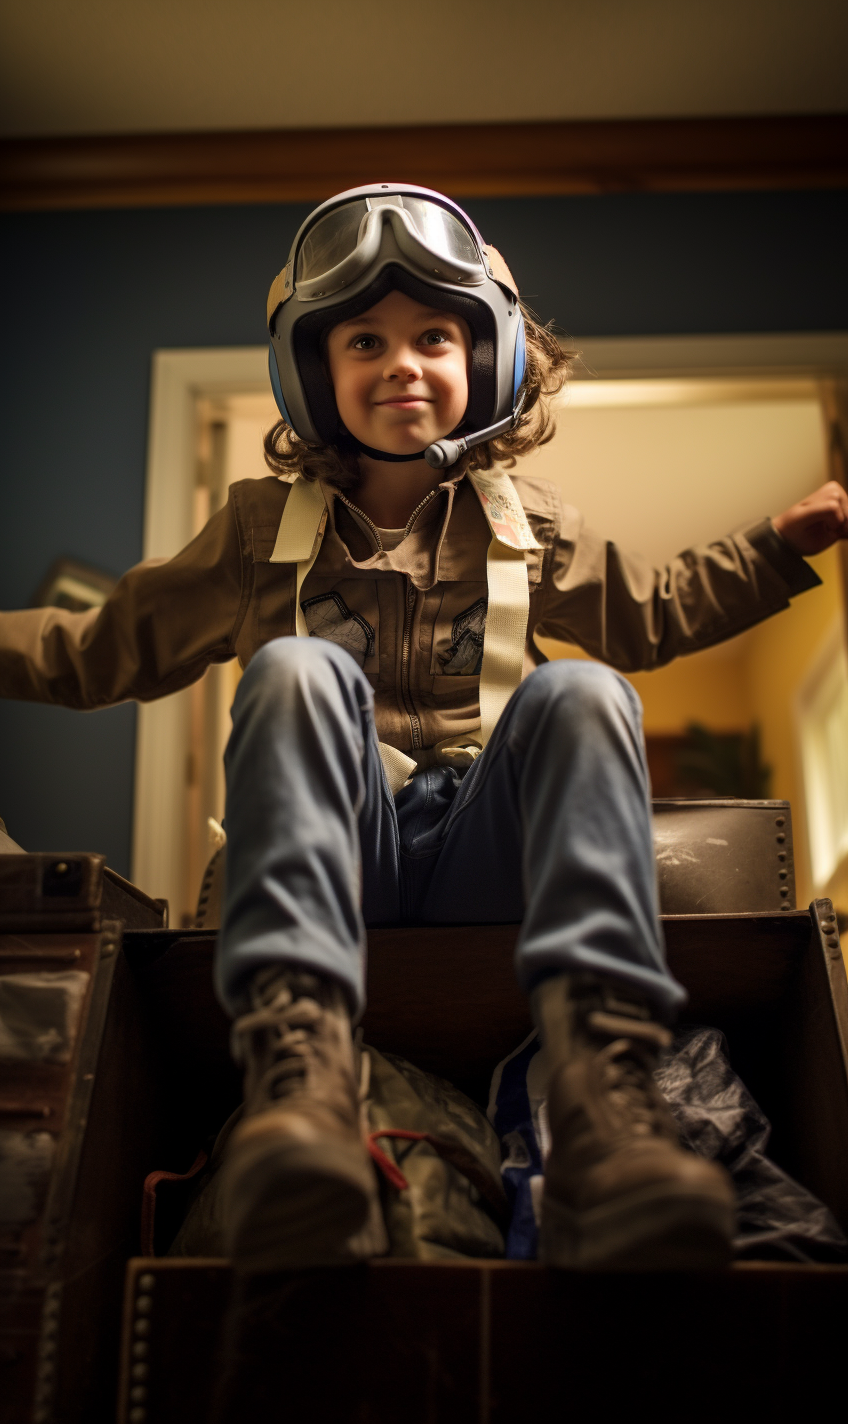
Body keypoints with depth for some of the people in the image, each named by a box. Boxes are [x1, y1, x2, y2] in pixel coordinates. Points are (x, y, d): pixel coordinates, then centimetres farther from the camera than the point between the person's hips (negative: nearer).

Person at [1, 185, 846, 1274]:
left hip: (477, 853, 1)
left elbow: (650, 614, 35)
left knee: (580, 692, -27)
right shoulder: (262, 527, 17)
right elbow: (109, 650, 22)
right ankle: (298, 1072, -52)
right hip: (327, 851, -1)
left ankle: (604, 1102, -48)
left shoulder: (525, 529, 21)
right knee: (296, 665, -29)